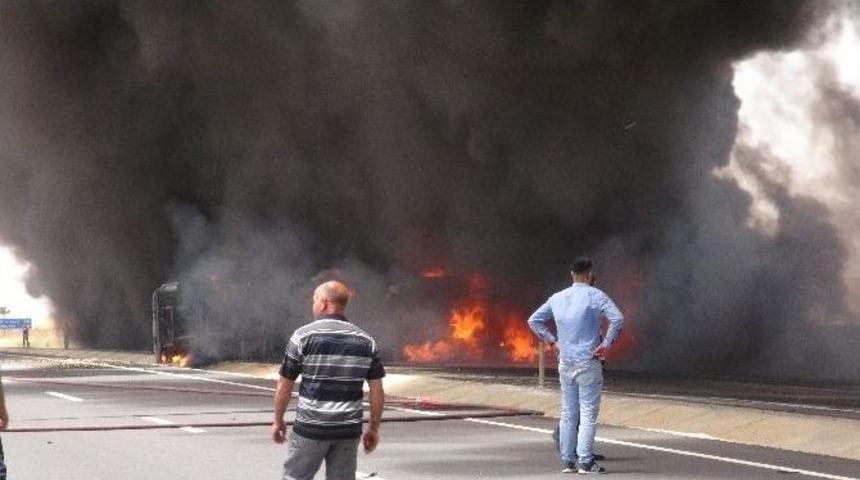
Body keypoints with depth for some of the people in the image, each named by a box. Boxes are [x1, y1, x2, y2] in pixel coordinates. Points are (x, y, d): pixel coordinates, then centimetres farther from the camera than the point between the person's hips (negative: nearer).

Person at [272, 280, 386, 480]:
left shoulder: (303, 336, -5)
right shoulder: (365, 341, 5)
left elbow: (284, 387, -3)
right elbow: (377, 390, 4)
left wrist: (278, 421, 10)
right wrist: (373, 427, 13)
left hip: (311, 428, -3)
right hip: (349, 430, 3)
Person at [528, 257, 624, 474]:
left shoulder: (557, 298, 10)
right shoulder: (595, 296, -6)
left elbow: (534, 320, 17)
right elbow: (617, 319, -19)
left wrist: (552, 341, 15)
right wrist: (606, 343, -10)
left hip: (565, 363, 5)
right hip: (588, 362, -5)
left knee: (568, 413, 11)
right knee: (588, 414, -3)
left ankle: (567, 461, 11)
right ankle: (585, 462, -7)